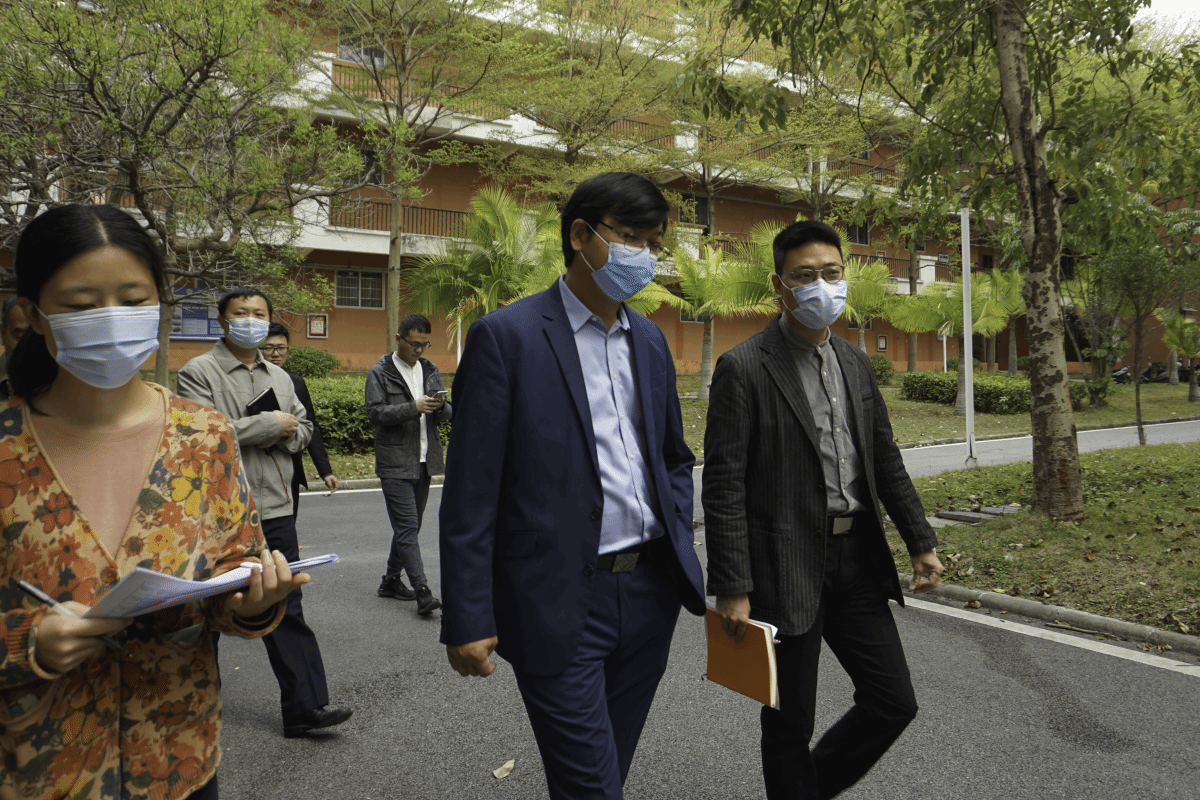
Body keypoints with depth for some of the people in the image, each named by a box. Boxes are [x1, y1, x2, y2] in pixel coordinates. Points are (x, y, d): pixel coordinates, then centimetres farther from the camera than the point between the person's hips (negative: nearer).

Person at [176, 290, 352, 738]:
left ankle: (305, 707, 9)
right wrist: (269, 424, -15)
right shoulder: (199, 372, -5)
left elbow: (303, 428, 18)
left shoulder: (279, 377, 15)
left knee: (286, 610, 6)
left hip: (274, 508, 5)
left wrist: (283, 437, -5)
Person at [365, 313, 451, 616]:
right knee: (407, 527, -10)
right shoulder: (380, 373, -2)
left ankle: (391, 580, 27)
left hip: (424, 461, 6)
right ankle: (423, 592, -12)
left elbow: (445, 414, 13)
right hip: (395, 463, -6)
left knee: (410, 526, 13)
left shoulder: (430, 371, 14)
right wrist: (414, 407, -22)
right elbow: (375, 413, -13)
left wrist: (441, 406, -11)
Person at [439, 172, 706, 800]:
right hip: (560, 602, -6)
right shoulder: (506, 335, -10)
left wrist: (681, 551, 9)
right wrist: (467, 618, -12)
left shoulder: (650, 340, 10)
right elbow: (470, 492, -11)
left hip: (650, 591, 6)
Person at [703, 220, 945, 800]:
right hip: (786, 566, -6)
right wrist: (731, 588, -17)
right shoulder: (743, 368, -12)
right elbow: (723, 486, -15)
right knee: (790, 725, 8)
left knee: (894, 702, 12)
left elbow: (886, 461, 16)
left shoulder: (855, 364, 10)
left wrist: (921, 541, 10)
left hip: (857, 558, 7)